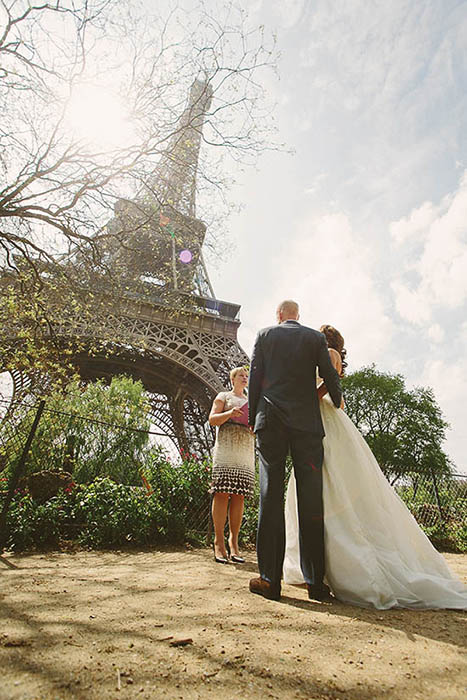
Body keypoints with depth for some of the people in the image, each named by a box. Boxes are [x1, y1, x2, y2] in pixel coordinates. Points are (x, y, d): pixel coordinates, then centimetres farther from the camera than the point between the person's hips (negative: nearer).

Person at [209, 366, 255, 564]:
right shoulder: (223, 396, 12)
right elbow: (212, 419, 0)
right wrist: (229, 414, -17)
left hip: (246, 451, 4)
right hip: (225, 449, -4)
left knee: (239, 496, 0)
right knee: (222, 493, -9)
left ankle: (233, 541, 6)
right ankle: (218, 541, -3)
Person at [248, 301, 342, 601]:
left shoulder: (265, 335, 10)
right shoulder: (316, 337, 10)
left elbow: (255, 379, 4)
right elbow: (331, 377, 6)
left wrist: (253, 418, 10)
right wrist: (338, 403, 26)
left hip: (271, 421, 0)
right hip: (307, 423, 1)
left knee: (271, 498, 1)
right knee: (311, 500, 4)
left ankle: (270, 579, 4)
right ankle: (316, 581, 10)